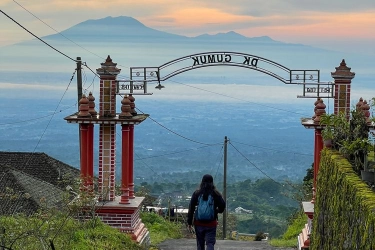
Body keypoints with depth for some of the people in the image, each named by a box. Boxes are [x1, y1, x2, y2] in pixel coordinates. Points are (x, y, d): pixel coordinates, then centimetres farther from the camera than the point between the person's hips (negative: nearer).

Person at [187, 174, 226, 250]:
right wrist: (217, 211, 20)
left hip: (199, 223, 2)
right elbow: (222, 206, -3)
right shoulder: (216, 194, -6)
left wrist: (189, 222, 4)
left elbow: (191, 208, -2)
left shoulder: (196, 193, -3)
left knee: (200, 244, 14)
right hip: (211, 224, -1)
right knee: (210, 243, -1)